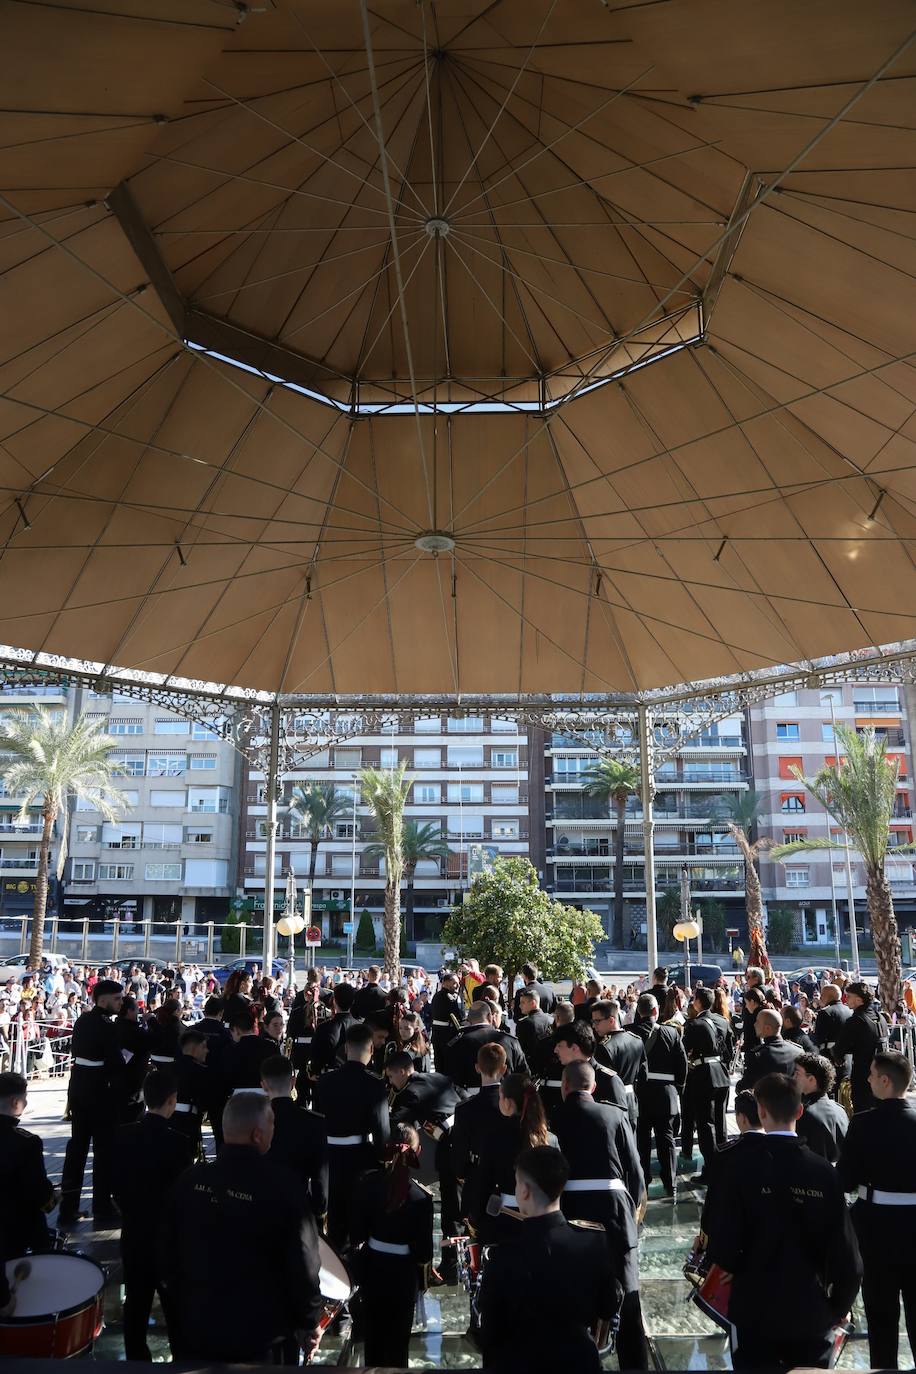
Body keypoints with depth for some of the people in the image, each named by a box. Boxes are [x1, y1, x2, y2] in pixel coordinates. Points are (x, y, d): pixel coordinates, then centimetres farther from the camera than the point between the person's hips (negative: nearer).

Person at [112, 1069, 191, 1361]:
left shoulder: (123, 1134, -9)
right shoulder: (177, 1143, -25)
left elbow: (116, 1185, 2)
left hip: (133, 1232, 5)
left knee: (136, 1299, 18)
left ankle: (135, 1357, 30)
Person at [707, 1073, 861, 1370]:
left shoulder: (743, 1170, -16)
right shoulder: (824, 1172, -11)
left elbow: (724, 1249, -16)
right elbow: (847, 1257, -7)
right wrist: (839, 1307, 10)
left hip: (755, 1313, -2)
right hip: (813, 1315, 2)